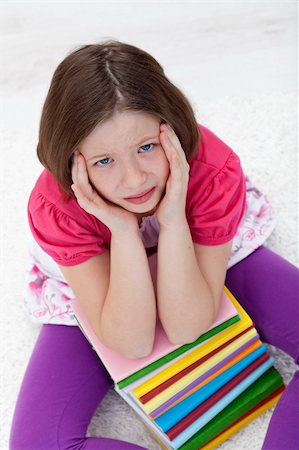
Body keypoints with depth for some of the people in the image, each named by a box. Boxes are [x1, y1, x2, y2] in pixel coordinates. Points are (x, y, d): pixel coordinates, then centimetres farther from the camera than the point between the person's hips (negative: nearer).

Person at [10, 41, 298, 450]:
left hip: (208, 265, 1)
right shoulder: (55, 207, -31)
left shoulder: (214, 169, -31)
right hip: (96, 289, 0)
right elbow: (133, 343, -29)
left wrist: (172, 219, -42)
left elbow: (187, 329, -28)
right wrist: (123, 229, -42)